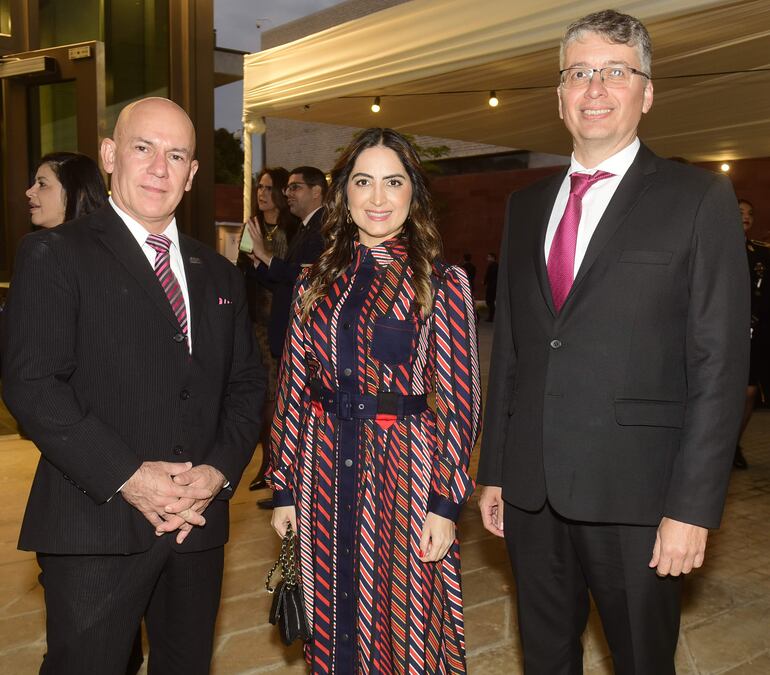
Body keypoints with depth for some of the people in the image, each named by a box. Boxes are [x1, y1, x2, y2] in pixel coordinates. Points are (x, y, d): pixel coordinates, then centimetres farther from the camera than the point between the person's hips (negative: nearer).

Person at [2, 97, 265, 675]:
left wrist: (220, 470, -5)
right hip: (95, 525, -5)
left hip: (199, 523, 5)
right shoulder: (55, 254, -3)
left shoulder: (219, 274, 14)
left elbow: (246, 385, 12)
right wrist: (126, 477, -18)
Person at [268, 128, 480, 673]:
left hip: (403, 469, -3)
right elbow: (294, 388, 6)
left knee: (405, 628, 10)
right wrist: (285, 489, 5)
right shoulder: (317, 283, 5)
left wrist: (446, 504, -10)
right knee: (334, 625, 17)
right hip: (325, 471, 4)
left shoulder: (442, 283, -5)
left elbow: (459, 399, -6)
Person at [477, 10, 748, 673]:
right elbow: (508, 346, 12)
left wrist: (692, 507, -13)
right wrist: (494, 470, 10)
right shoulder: (527, 205, 11)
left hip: (634, 493, -4)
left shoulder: (699, 198, -4)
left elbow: (719, 363, -9)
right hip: (531, 489, 5)